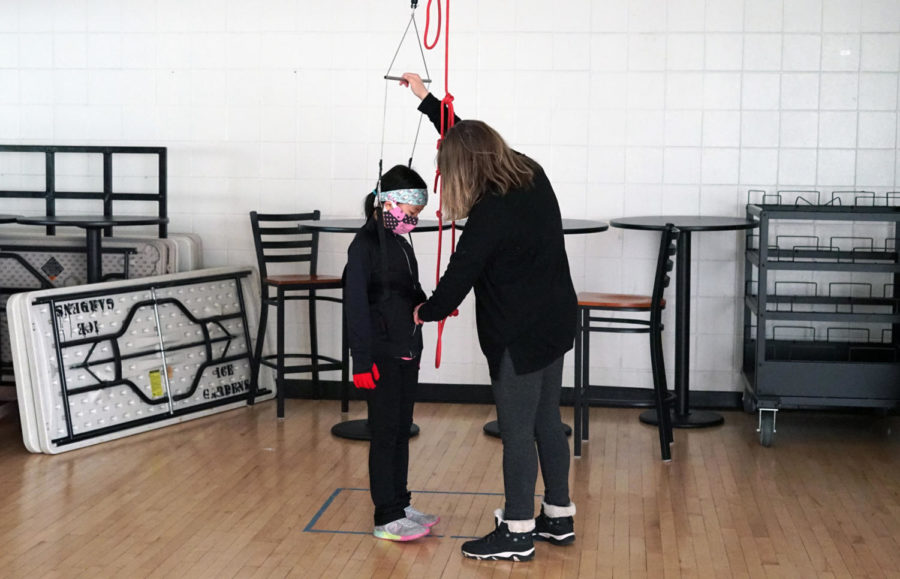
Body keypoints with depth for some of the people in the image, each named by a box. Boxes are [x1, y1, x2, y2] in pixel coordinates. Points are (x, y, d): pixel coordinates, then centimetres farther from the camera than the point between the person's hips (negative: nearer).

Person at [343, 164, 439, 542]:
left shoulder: (400, 243, 11)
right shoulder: (366, 244, -14)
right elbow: (356, 305, -17)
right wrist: (362, 361, -19)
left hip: (406, 353, 8)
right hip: (381, 355, -8)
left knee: (402, 431, 15)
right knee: (385, 433, -1)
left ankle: (400, 504, 26)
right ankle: (387, 518, 7)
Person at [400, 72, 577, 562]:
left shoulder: (490, 214, -22)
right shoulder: (530, 176, 2)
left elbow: (459, 275, -15)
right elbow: (471, 138, 16)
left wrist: (426, 312, 4)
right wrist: (425, 98, 22)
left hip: (519, 336, -9)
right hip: (554, 323, 9)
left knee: (517, 433, 2)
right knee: (546, 423, 18)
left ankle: (518, 535, 14)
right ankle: (559, 518, 30)